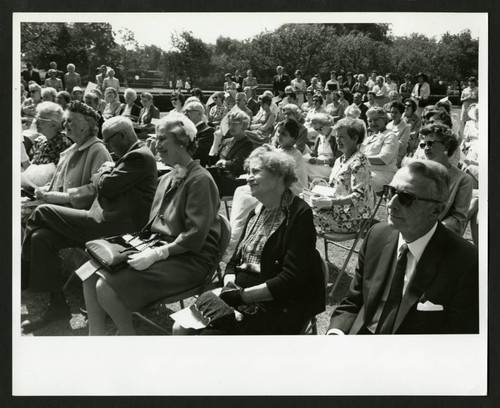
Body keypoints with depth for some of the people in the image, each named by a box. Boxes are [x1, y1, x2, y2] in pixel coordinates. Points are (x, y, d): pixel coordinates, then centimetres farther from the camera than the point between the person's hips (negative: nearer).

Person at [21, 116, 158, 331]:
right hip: (109, 222, 11)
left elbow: (107, 187, -17)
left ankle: (22, 278, 3)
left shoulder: (139, 156, -11)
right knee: (42, 237, 0)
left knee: (42, 212, -12)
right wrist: (105, 174, 4)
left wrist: (104, 172, 3)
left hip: (116, 226, -11)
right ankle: (57, 305, 4)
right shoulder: (135, 155, 22)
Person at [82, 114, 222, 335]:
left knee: (106, 288, -21)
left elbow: (195, 237, -18)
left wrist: (156, 254, -22)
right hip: (160, 249, 9)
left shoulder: (200, 179, -12)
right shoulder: (167, 178, 18)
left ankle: (128, 335, 1)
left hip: (190, 260, -9)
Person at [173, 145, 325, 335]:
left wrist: (243, 295, -19)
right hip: (240, 298, 7)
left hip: (279, 307, -7)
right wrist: (229, 283, -5)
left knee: (211, 332, -24)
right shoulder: (256, 212, 16)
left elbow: (291, 279, -17)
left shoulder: (299, 214, -10)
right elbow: (235, 261, 17)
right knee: (181, 328, -9)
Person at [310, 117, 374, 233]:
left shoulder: (359, 162, -14)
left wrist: (331, 202, -28)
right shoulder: (340, 160, 14)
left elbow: (359, 196, -22)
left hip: (352, 218, -9)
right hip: (338, 209, 9)